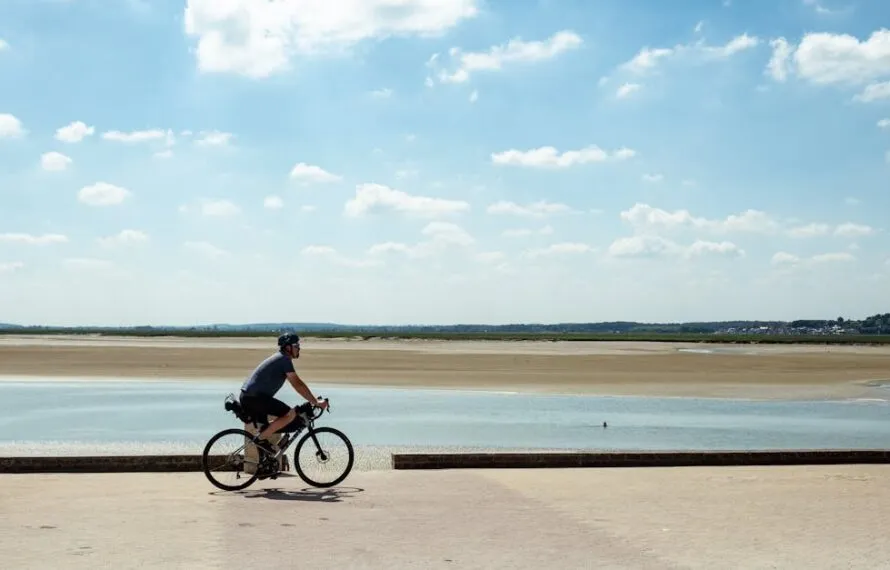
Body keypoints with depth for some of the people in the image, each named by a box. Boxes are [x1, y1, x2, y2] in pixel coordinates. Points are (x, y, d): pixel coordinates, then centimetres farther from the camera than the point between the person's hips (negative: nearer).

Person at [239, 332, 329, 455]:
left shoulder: (279, 358, 21)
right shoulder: (284, 359, -11)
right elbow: (297, 385, -16)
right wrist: (316, 402, -12)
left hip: (247, 397, 11)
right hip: (254, 397, -11)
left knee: (264, 429, 24)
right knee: (290, 414, -16)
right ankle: (261, 439, -10)